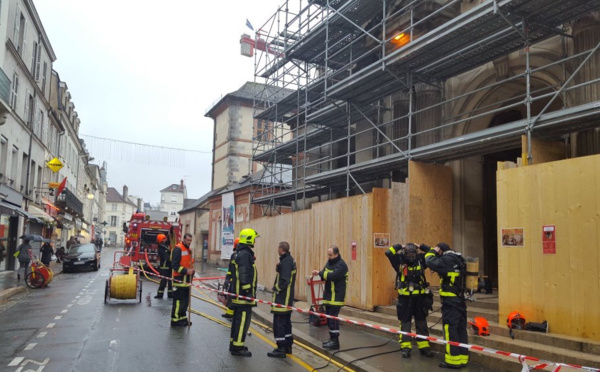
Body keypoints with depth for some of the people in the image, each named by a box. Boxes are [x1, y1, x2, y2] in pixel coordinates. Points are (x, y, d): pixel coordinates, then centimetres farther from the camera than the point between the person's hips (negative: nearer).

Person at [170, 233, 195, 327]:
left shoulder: (188, 250, 17)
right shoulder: (178, 249, -13)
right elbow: (174, 265, -19)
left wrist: (192, 271, 4)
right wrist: (186, 271, -24)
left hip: (186, 280, 9)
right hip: (179, 280, -9)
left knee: (185, 301, 14)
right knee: (178, 301, -5)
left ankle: (182, 318, 23)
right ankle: (175, 320, 2)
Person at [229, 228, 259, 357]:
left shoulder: (238, 253, 16)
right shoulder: (245, 254, -17)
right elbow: (244, 276, -23)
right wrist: (248, 292, -20)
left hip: (237, 293, 11)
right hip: (243, 294, -11)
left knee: (237, 319, 18)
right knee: (243, 319, -5)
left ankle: (234, 344, 27)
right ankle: (237, 347, 0)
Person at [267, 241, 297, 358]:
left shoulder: (285, 262, -19)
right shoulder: (290, 260, 11)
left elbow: (284, 280, -24)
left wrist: (276, 288, -10)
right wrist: (278, 268, 2)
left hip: (282, 298, -10)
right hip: (288, 298, 10)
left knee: (278, 323, -5)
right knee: (286, 321, 18)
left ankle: (281, 349, -1)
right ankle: (288, 346, 28)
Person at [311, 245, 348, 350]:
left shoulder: (341, 265, -16)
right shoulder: (329, 262, 11)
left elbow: (332, 276, -28)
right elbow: (325, 274, 9)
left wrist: (320, 273, -18)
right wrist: (319, 273, -14)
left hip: (336, 297, -9)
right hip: (328, 296, 9)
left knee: (333, 318, -8)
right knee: (329, 318, 14)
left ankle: (335, 342, 0)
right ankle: (332, 339, 25)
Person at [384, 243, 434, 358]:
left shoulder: (420, 260, 2)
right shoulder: (400, 262, -4)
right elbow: (388, 253, -15)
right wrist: (400, 247, -6)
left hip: (420, 297, 2)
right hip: (405, 298, -2)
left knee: (421, 323, 11)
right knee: (405, 323, 5)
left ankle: (424, 346, 21)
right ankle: (405, 347, 13)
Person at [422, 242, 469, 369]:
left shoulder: (447, 260, -17)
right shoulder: (457, 258, 12)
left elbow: (430, 262, -20)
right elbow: (438, 258, 23)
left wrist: (432, 251, -2)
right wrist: (422, 247, 26)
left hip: (450, 301, -9)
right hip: (460, 299, 9)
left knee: (450, 329, -4)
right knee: (461, 329, 11)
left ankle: (454, 360, -1)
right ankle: (463, 358, 16)